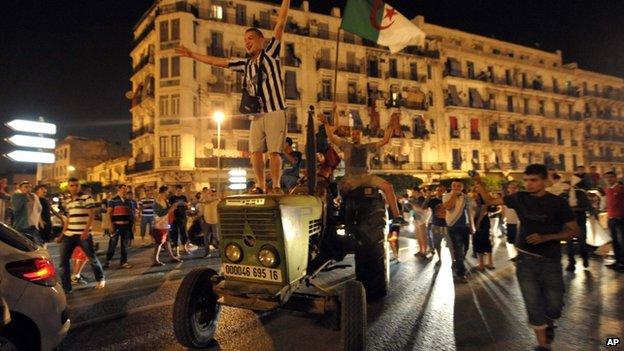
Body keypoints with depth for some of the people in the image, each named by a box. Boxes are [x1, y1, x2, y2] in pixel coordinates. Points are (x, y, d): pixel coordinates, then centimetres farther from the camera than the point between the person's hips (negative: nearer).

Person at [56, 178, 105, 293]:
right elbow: (68, 219, 19)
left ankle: (100, 278, 26)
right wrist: (62, 234, 16)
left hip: (84, 234, -6)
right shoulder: (68, 202, 14)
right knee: (63, 260, 2)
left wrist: (86, 231, -20)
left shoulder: (87, 198, -5)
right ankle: (66, 287, 10)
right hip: (69, 235, 6)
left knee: (92, 257, 3)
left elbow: (91, 215, -11)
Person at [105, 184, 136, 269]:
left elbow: (132, 213, 16)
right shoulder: (113, 200, 0)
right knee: (113, 244, -2)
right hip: (116, 225, -4)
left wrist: (132, 224, 9)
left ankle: (123, 262, 14)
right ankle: (108, 261, 13)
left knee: (125, 245, 7)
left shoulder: (128, 201, 12)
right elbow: (108, 213, -5)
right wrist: (111, 225, -14)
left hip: (126, 225, 4)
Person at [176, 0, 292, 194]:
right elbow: (217, 61, 25)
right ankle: (260, 185, 2)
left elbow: (280, 25, 1)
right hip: (257, 114, 5)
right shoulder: (246, 64, 20)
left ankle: (276, 186, -3)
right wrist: (192, 55, 28)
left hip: (275, 112, -5)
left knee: (274, 151, -8)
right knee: (255, 151, -4)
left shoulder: (270, 53, 7)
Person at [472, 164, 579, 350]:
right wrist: (479, 184, -7)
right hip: (525, 260, 1)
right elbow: (490, 201, 9)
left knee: (554, 307, 6)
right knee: (534, 306, 3)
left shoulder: (558, 202, -6)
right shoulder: (520, 198, 0)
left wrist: (545, 237, -18)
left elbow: (574, 231, -4)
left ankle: (548, 324, 40)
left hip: (550, 261, -1)